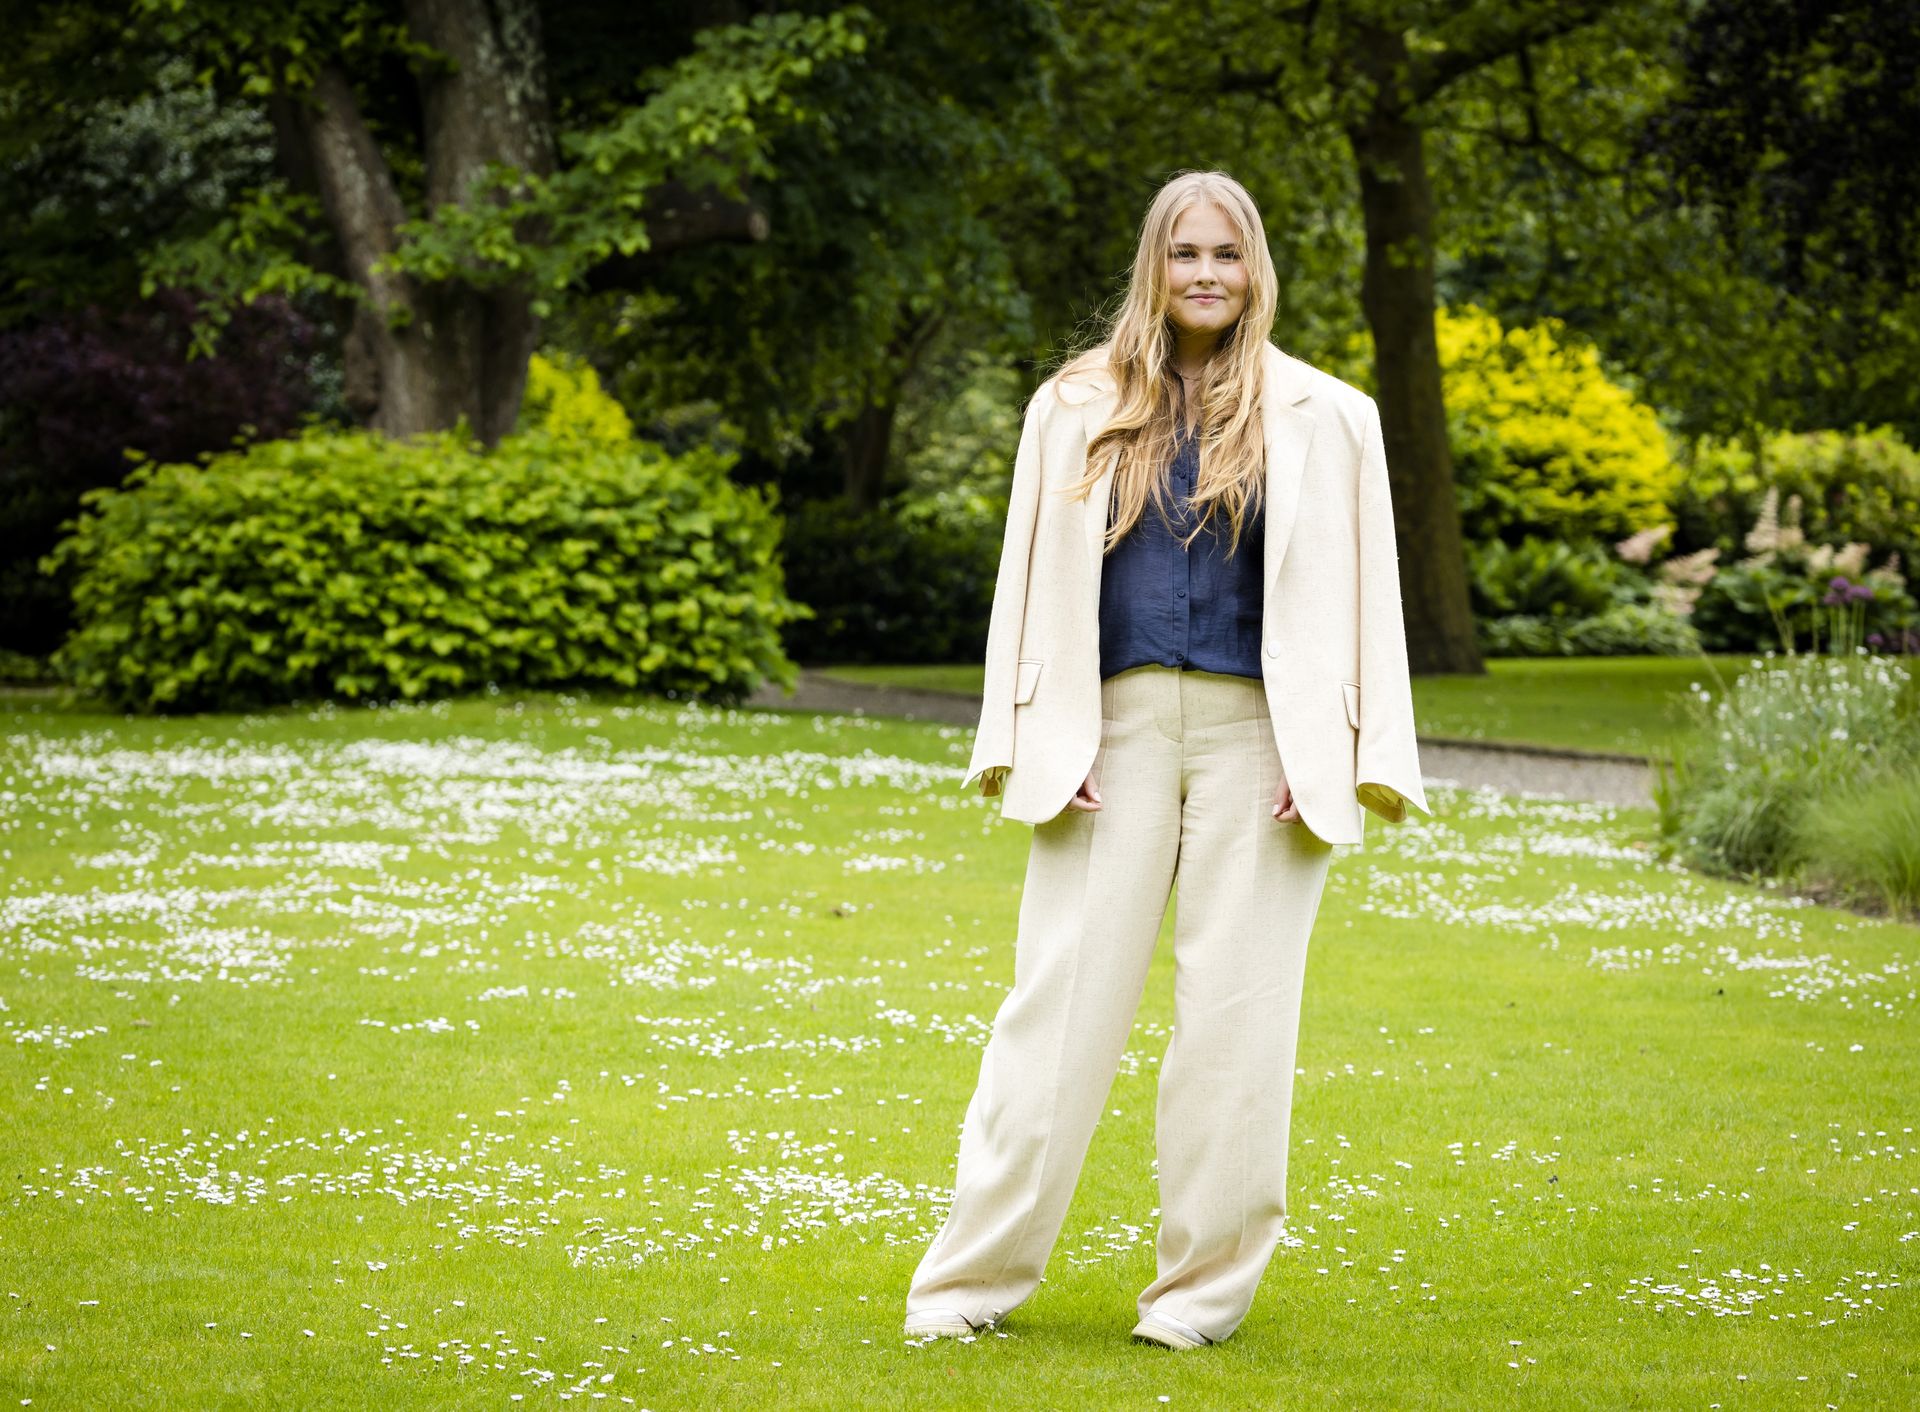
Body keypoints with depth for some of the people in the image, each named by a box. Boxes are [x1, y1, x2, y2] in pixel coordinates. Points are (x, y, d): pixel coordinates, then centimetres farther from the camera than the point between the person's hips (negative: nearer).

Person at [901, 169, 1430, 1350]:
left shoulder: (1322, 420, 6)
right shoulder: (1077, 410, 9)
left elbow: (1356, 594, 4)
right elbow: (1034, 582, 9)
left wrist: (1331, 762, -4)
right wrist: (1044, 746, 0)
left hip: (1258, 742, -1)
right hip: (1117, 733, 1)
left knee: (1237, 1010, 1)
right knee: (1063, 998, -1)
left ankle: (1208, 1283, 10)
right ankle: (975, 1275, 6)